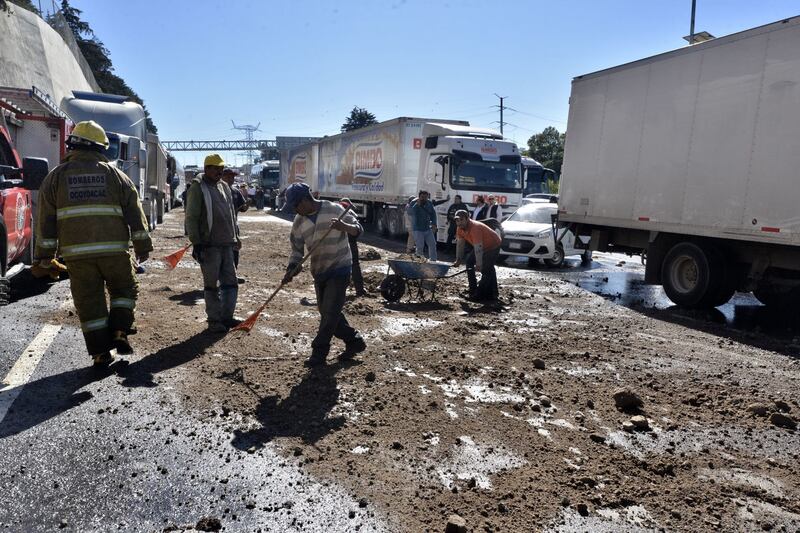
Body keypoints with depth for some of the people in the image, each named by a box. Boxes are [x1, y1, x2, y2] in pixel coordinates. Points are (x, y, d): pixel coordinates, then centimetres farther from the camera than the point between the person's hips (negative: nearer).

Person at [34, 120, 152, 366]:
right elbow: (134, 212, 5)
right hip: (113, 249, -1)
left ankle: (100, 352, 9)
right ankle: (119, 332, 3)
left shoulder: (56, 176, 8)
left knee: (88, 300, 7)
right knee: (124, 289, 19)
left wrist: (44, 253, 13)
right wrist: (142, 245, 9)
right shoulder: (114, 174, 6)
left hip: (76, 252, 1)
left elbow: (45, 219, 7)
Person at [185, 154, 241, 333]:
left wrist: (235, 236, 21)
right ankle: (214, 320, 11)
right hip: (209, 245, -7)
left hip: (226, 244, 7)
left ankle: (227, 316, 21)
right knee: (211, 284, 2)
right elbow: (191, 218, -10)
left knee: (231, 282, 10)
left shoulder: (224, 186, 14)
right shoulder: (198, 188, -7)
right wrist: (196, 243, -15)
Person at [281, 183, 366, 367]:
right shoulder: (299, 222, 4)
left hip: (339, 269, -6)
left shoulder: (334, 210, -12)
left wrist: (344, 227, -30)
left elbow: (358, 229, -9)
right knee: (326, 312, 11)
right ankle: (354, 342, 26)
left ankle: (319, 352, 2)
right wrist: (291, 270, -9)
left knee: (330, 311, -8)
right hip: (319, 272, 6)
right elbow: (297, 250, 6)